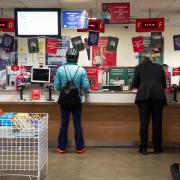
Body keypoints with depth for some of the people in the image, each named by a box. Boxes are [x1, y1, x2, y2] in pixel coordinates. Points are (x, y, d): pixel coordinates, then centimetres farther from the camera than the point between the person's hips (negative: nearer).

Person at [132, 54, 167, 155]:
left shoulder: (139, 67, 16)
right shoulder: (159, 67, 21)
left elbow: (135, 84, 16)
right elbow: (164, 84, 19)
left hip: (144, 95, -1)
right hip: (158, 94, 1)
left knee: (144, 122, -1)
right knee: (157, 122, 3)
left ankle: (144, 148, -2)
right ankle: (157, 148, 7)